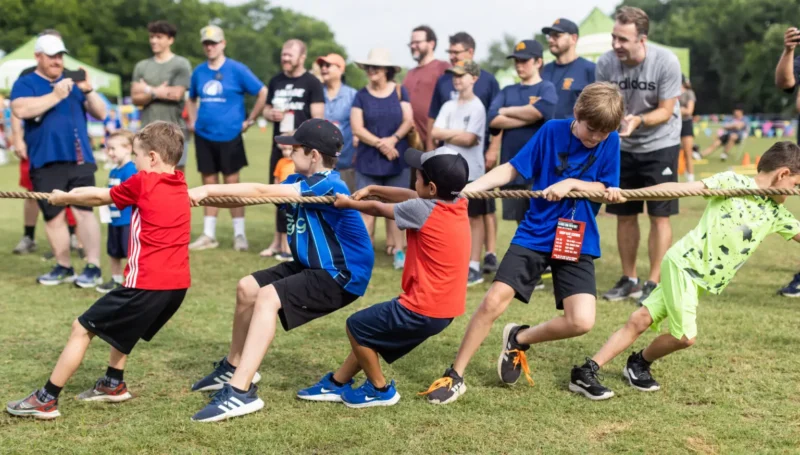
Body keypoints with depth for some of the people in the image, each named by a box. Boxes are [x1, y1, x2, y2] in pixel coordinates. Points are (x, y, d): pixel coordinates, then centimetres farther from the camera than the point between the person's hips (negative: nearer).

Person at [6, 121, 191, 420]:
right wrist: (77, 193, 29)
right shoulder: (179, 184, 12)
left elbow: (100, 198, 7)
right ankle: (113, 384, 40)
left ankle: (46, 399, 5)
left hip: (148, 284, -8)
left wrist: (64, 198, 24)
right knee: (120, 324, 33)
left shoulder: (143, 183, -8)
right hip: (177, 284, 8)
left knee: (82, 328, 3)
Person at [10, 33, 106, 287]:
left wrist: (88, 90, -6)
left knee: (83, 211, -9)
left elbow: (101, 113, 11)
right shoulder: (25, 84, 6)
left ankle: (93, 267, -6)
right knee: (53, 216, 6)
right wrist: (55, 96, -18)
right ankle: (63, 267, 17)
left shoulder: (72, 83, 14)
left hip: (79, 159, 1)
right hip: (45, 163, 0)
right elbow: (21, 110, -15)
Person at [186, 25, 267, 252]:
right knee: (209, 184, 8)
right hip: (204, 136, 4)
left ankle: (239, 234, 7)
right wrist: (192, 121, 12)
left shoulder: (237, 69, -5)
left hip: (229, 136, -4)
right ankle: (209, 235, 13)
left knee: (232, 183, -1)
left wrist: (249, 120, -5)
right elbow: (191, 99, 26)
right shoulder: (199, 71, 9)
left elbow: (263, 93, -5)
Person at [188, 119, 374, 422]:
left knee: (268, 298, -26)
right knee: (247, 288, 13)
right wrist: (210, 194, -20)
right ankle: (234, 367, 30)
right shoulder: (301, 181, 5)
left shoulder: (327, 186, -24)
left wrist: (208, 189, -27)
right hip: (312, 266, 10)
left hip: (341, 276, -10)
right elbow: (260, 196, -6)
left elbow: (262, 192, -29)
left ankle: (240, 392, -29)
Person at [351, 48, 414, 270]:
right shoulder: (361, 96, 4)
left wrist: (393, 139, -14)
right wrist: (380, 144, -14)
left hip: (397, 160, 0)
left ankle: (398, 250, 10)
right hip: (368, 161, 0)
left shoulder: (400, 91, 6)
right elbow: (357, 128, -4)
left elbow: (408, 121, 1)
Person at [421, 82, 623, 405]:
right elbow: (511, 170, -3)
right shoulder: (552, 131, -6)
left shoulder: (609, 142, -3)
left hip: (577, 243, 1)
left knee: (581, 322, -15)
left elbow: (607, 191, -1)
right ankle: (455, 376, 4)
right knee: (493, 302, -11)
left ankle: (519, 339, 13)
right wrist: (468, 188, -15)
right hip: (534, 235, -1)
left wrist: (572, 184, -19)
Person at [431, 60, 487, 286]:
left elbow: (469, 139, -14)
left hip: (472, 171, -6)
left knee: (475, 217, 2)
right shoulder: (448, 106, 11)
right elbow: (435, 133, 0)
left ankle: (474, 267, 4)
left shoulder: (477, 107, -7)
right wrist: (458, 134, -10)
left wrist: (447, 134, -3)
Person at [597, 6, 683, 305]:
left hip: (660, 146, -3)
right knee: (624, 215, 8)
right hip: (624, 147, 3)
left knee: (659, 216, -3)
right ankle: (629, 280, 20)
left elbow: (665, 111, -16)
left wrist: (638, 120, -34)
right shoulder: (606, 63, -14)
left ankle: (654, 282, 5)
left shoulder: (666, 62, -21)